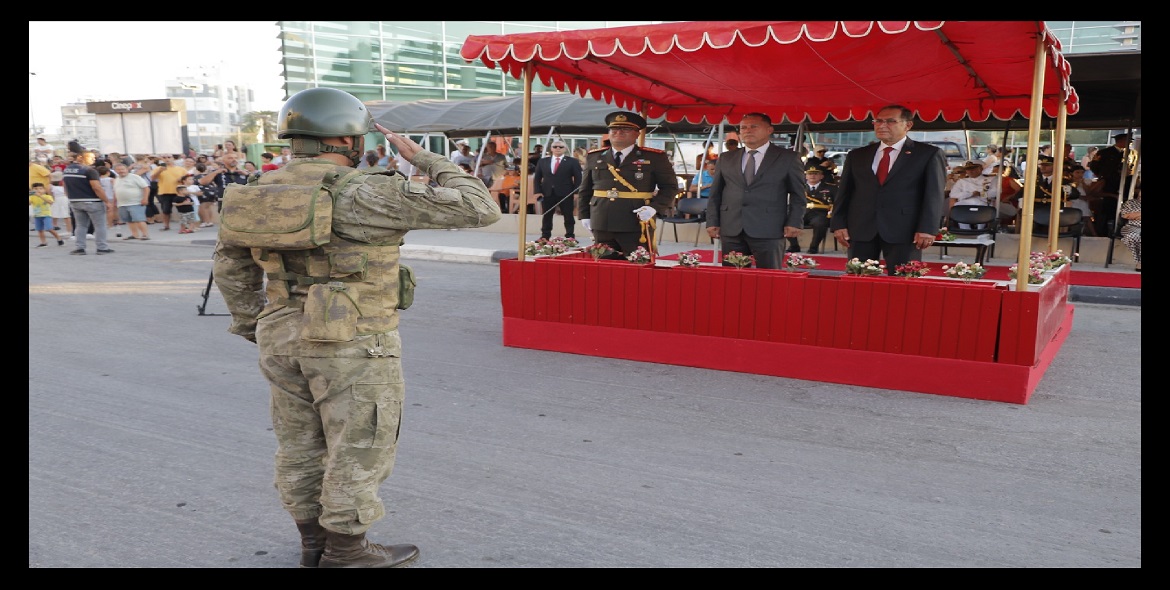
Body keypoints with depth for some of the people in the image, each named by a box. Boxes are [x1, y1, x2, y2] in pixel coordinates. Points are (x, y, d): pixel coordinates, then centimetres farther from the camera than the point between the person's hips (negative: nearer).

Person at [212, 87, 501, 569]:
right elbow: (478, 208, -17)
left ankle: (313, 545, 31)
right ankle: (346, 556, 19)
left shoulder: (266, 192, 4)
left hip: (283, 338, 7)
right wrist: (423, 158, -5)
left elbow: (229, 263, 15)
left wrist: (253, 326, 23)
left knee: (300, 447, 17)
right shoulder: (364, 194, -17)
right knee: (358, 451, 7)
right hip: (352, 346, -7)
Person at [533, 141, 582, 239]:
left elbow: (578, 178, -1)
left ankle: (569, 237, 9)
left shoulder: (572, 161, 2)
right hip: (547, 194, 2)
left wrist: (576, 193, -10)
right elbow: (537, 178, 12)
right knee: (546, 216, 7)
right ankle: (545, 237, 15)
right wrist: (538, 191, 0)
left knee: (568, 216, 2)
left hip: (565, 194, -2)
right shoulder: (542, 161, 11)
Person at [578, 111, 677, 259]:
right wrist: (584, 215, 9)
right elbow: (585, 190, 17)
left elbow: (670, 187, 1)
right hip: (601, 225, 3)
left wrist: (654, 208, -13)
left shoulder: (655, 158, 1)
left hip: (636, 226, -3)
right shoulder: (594, 157, 11)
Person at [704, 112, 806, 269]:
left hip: (768, 231, -3)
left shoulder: (788, 158, 6)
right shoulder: (726, 159, 14)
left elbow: (797, 195, 5)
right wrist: (712, 222, 6)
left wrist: (794, 223, -5)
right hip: (731, 231, 3)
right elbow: (715, 194, 15)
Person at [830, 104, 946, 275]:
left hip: (904, 230, -3)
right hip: (860, 229, 3)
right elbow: (844, 192, 13)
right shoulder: (857, 155, 16)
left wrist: (927, 229, -11)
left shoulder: (929, 154, 6)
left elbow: (934, 194, -1)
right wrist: (838, 224, 2)